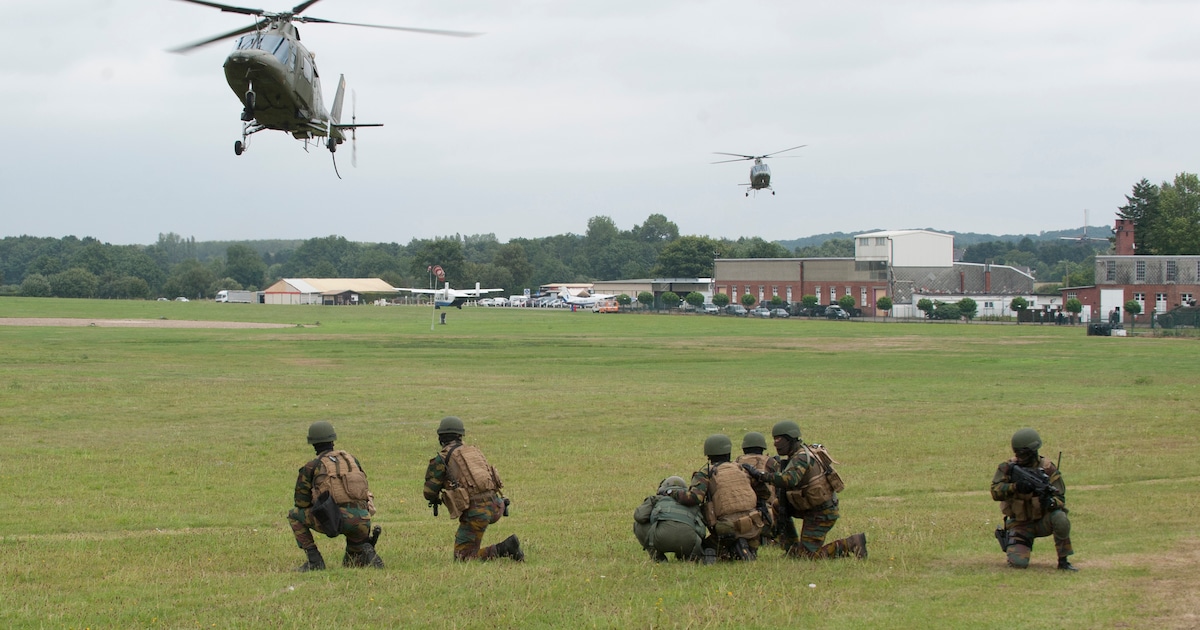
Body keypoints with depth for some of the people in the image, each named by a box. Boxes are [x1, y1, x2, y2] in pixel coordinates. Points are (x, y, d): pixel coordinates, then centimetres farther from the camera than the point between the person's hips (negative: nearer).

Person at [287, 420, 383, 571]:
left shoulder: (310, 467, 12)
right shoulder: (351, 459, 25)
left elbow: (301, 504, 15)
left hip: (335, 519, -5)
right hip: (362, 521, 5)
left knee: (294, 515, 19)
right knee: (351, 563, 29)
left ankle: (315, 560, 8)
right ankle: (367, 552, -5)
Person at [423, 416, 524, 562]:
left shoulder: (441, 459, 2)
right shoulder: (474, 451, 20)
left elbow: (430, 493, 6)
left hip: (475, 513, -6)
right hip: (495, 506, 6)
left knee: (462, 558, 1)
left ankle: (504, 549, -16)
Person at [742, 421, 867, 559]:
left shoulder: (802, 458, -22)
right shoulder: (804, 452, 9)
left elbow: (789, 480, -41)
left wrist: (759, 475, -41)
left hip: (820, 514, -9)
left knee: (807, 555, -6)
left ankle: (852, 544, -4)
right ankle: (792, 547, 13)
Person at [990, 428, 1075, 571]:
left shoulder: (1048, 469, -10)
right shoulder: (1008, 468, -7)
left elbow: (1060, 498, -12)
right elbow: (995, 491, -18)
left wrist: (1051, 502, -36)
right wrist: (1015, 487, -36)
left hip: (1043, 520, 0)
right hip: (1020, 525, 0)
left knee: (1060, 519, -35)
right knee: (1018, 563, -19)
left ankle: (1063, 561, -15)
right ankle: (1010, 544, 19)